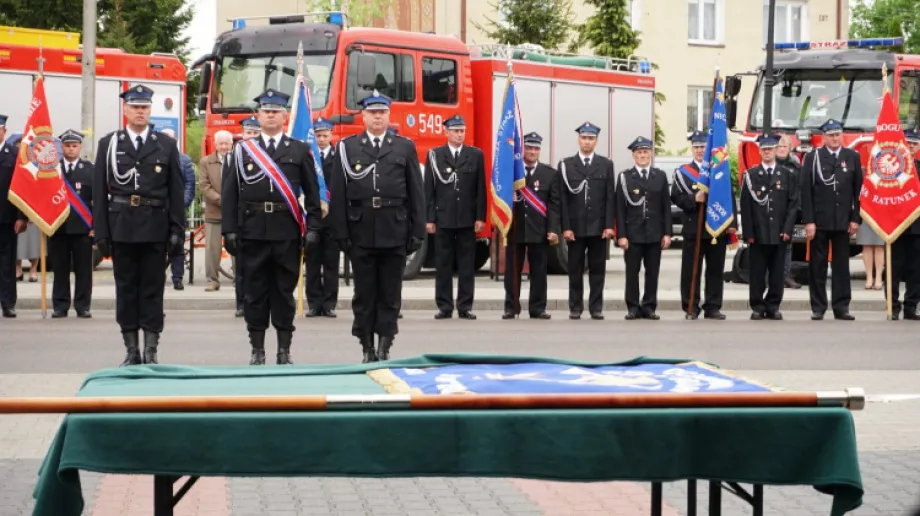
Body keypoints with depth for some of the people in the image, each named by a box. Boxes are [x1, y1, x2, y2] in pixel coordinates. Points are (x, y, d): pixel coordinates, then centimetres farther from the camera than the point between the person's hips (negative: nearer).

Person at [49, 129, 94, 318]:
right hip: (57, 226, 1)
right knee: (60, 269, 3)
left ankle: (83, 306, 6)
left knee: (83, 269, 1)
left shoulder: (90, 169, 5)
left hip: (83, 227, -1)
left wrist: (96, 225, -5)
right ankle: (60, 306, 8)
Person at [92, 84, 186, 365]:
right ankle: (131, 350, 10)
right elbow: (100, 191, 3)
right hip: (121, 227, 1)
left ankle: (151, 350, 4)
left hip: (155, 228, -1)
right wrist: (101, 232, -3)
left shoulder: (166, 145, 5)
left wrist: (177, 231, -3)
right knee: (126, 289, 5)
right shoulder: (109, 144, 6)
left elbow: (176, 191, 3)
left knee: (153, 289, 1)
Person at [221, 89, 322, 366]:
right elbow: (229, 193, 4)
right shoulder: (242, 150, 7)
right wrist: (230, 230, -4)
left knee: (284, 291, 4)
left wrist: (312, 228, -2)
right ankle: (257, 351, 10)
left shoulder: (299, 151, 7)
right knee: (254, 292, 4)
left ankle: (284, 351, 10)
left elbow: (312, 193, 7)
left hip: (287, 231, 0)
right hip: (252, 231, 0)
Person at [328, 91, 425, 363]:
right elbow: (338, 193, 2)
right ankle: (367, 349, 12)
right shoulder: (347, 147, 6)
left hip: (395, 232, 0)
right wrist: (340, 232, -5)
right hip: (361, 233, 0)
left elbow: (416, 193, 4)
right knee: (364, 294, 5)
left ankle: (385, 348, 10)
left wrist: (417, 232, -2)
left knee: (390, 295, 4)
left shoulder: (405, 147, 7)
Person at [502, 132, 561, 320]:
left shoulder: (550, 174, 5)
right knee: (512, 271, 3)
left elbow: (554, 204, 1)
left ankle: (537, 308, 8)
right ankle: (511, 308, 9)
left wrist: (553, 229, -8)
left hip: (539, 231, 0)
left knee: (539, 272, 2)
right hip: (514, 228, 0)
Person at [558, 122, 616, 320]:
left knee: (597, 269, 4)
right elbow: (562, 198, 0)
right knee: (575, 270, 3)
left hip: (598, 227, 1)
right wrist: (565, 227, -7)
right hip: (575, 227, -1)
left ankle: (596, 308, 9)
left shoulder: (606, 165, 7)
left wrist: (609, 225, -5)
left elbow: (610, 197, 3)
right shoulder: (566, 165, 4)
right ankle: (575, 308, 9)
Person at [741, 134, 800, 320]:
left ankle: (773, 307, 10)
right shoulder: (750, 175, 6)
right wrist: (748, 232, -6)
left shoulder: (788, 175, 9)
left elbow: (793, 204, 5)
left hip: (779, 233, 1)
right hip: (758, 233, -1)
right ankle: (757, 307, 6)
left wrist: (787, 229, -5)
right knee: (757, 272, 1)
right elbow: (745, 205, 1)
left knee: (777, 272, 3)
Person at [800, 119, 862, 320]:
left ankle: (841, 307, 7)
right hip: (819, 221, -2)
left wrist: (856, 219, -1)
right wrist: (808, 221, -9)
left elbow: (858, 190, 6)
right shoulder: (813, 157, 1)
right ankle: (818, 308, 6)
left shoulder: (852, 157, 7)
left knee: (842, 265, 4)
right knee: (817, 266, 2)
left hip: (843, 221, 2)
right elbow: (806, 191, -3)